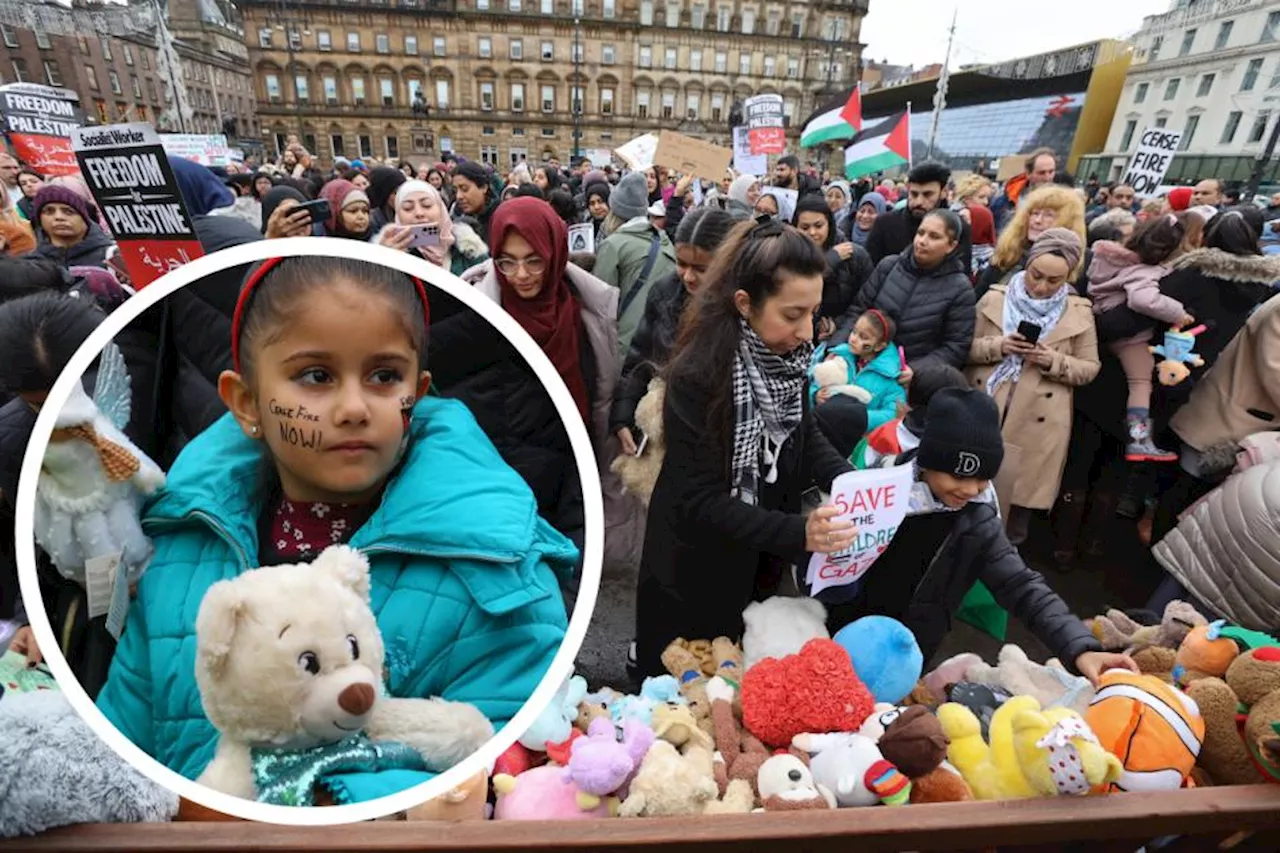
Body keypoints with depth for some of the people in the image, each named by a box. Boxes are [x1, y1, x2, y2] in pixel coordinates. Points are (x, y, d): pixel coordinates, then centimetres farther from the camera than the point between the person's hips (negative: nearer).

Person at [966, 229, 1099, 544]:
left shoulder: (1079, 312, 3)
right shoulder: (995, 298, 3)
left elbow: (1090, 368, 5)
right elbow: (965, 348, 3)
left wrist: (1054, 361, -13)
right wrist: (998, 346, -16)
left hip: (1038, 422, 0)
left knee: (1020, 488, 5)